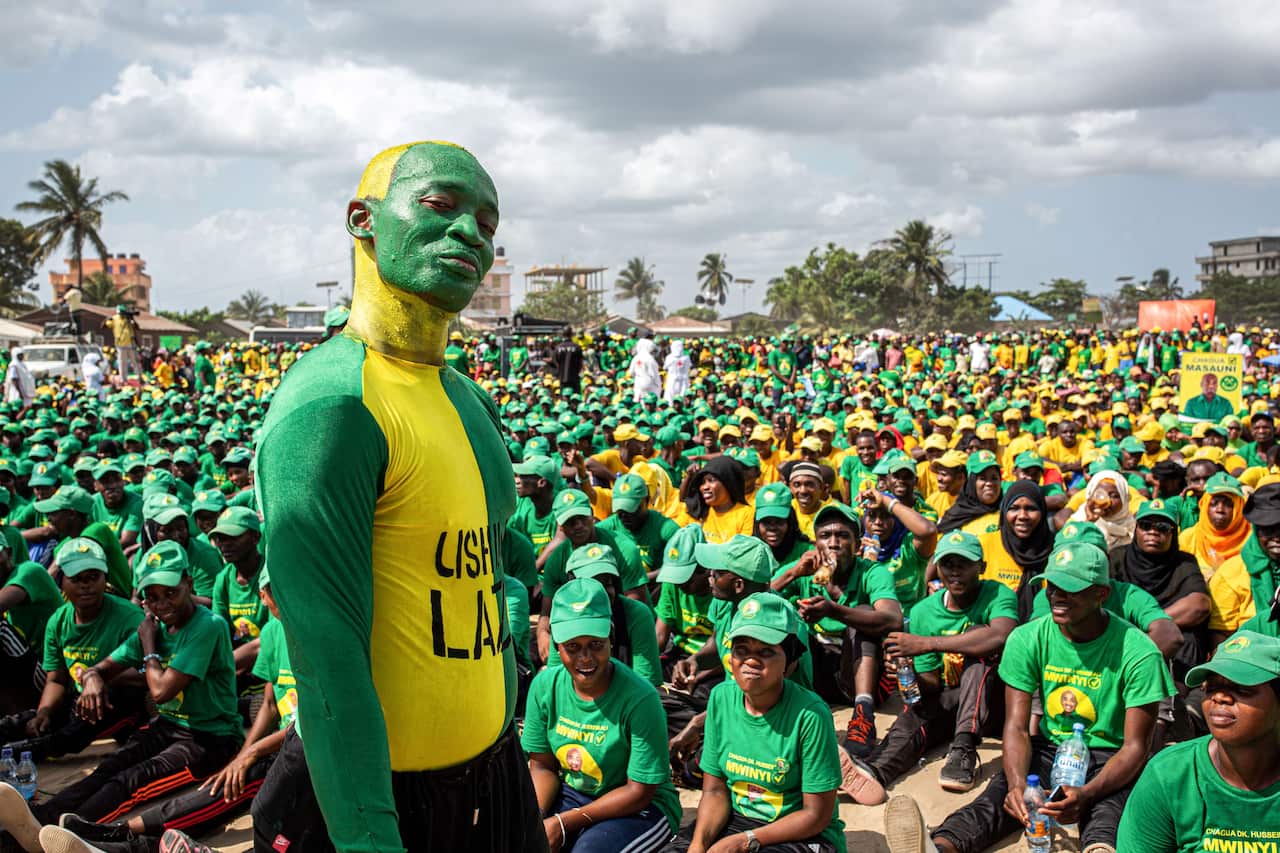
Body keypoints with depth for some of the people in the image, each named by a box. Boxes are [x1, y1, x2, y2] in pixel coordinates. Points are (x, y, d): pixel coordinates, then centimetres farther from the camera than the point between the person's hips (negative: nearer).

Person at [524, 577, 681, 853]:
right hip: (573, 794, 5)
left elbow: (639, 791, -19)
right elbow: (542, 766, 2)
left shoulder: (639, 698, -24)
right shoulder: (545, 685, -8)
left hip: (640, 809, -4)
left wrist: (563, 823, -22)